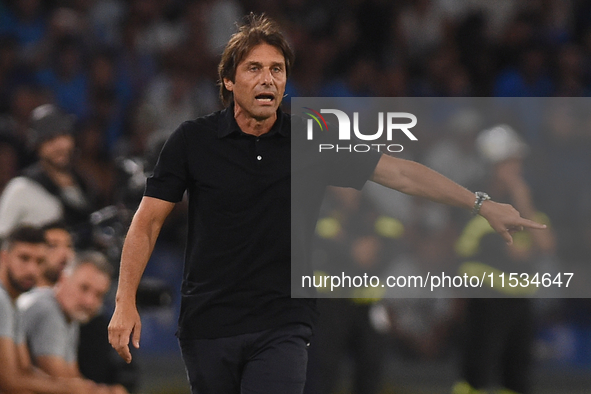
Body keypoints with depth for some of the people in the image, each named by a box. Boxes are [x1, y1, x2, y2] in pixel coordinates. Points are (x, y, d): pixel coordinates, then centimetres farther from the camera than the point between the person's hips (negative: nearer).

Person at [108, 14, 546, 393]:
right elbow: (148, 221, 0)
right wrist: (126, 302, -10)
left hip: (280, 330, -1)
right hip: (207, 328, 1)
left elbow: (400, 172, 1)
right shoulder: (193, 140, -1)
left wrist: (481, 204, -6)